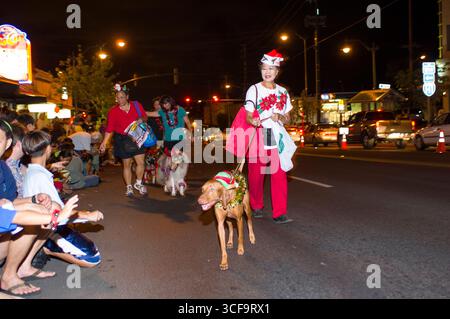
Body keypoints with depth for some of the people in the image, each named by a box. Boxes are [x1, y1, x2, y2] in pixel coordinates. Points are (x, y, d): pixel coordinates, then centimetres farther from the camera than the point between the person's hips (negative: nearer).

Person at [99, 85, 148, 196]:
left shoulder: (136, 105, -2)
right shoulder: (113, 111, -6)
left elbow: (145, 117, 10)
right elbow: (109, 129, -6)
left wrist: (141, 119, -13)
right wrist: (104, 142, -14)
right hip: (123, 140, -1)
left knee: (141, 162, -4)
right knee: (127, 164, 6)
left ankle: (138, 183, 20)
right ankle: (129, 187, 21)